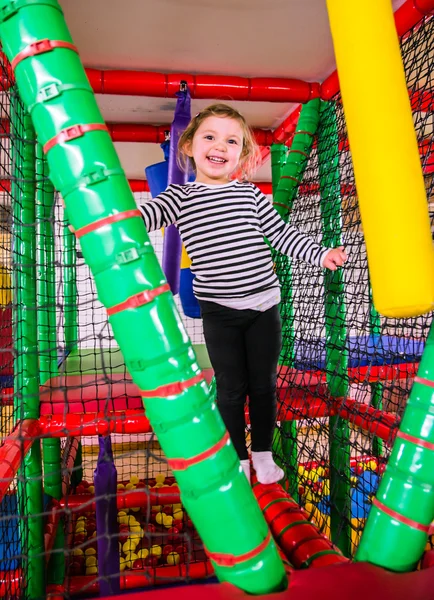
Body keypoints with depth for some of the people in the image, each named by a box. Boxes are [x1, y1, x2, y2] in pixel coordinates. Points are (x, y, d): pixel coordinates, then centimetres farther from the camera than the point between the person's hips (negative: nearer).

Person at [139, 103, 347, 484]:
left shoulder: (250, 194, 4)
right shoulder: (180, 198, 0)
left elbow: (281, 233, 6)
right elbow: (144, 216, -13)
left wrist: (320, 254, -4)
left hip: (264, 305, 2)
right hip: (219, 313, -2)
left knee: (264, 384, 13)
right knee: (231, 389, 6)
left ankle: (263, 454, 33)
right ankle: (238, 460, 27)